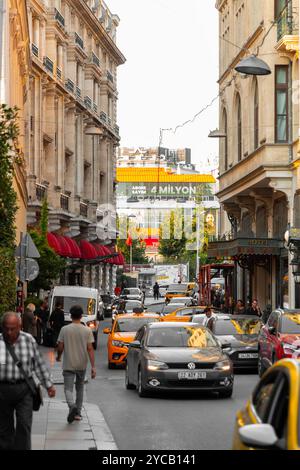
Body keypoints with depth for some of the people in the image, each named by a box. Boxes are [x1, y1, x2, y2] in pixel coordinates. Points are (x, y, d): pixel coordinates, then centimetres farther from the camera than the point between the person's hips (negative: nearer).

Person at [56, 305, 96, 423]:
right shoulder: (87, 330, -5)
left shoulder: (65, 329, -7)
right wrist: (93, 367, -9)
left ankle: (72, 406, -30)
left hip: (68, 365, -2)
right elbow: (90, 349, -9)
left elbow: (60, 347, -4)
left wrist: (58, 357, 17)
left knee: (68, 389, -2)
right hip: (82, 365, 2)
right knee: (80, 388, 19)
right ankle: (78, 413, 22)